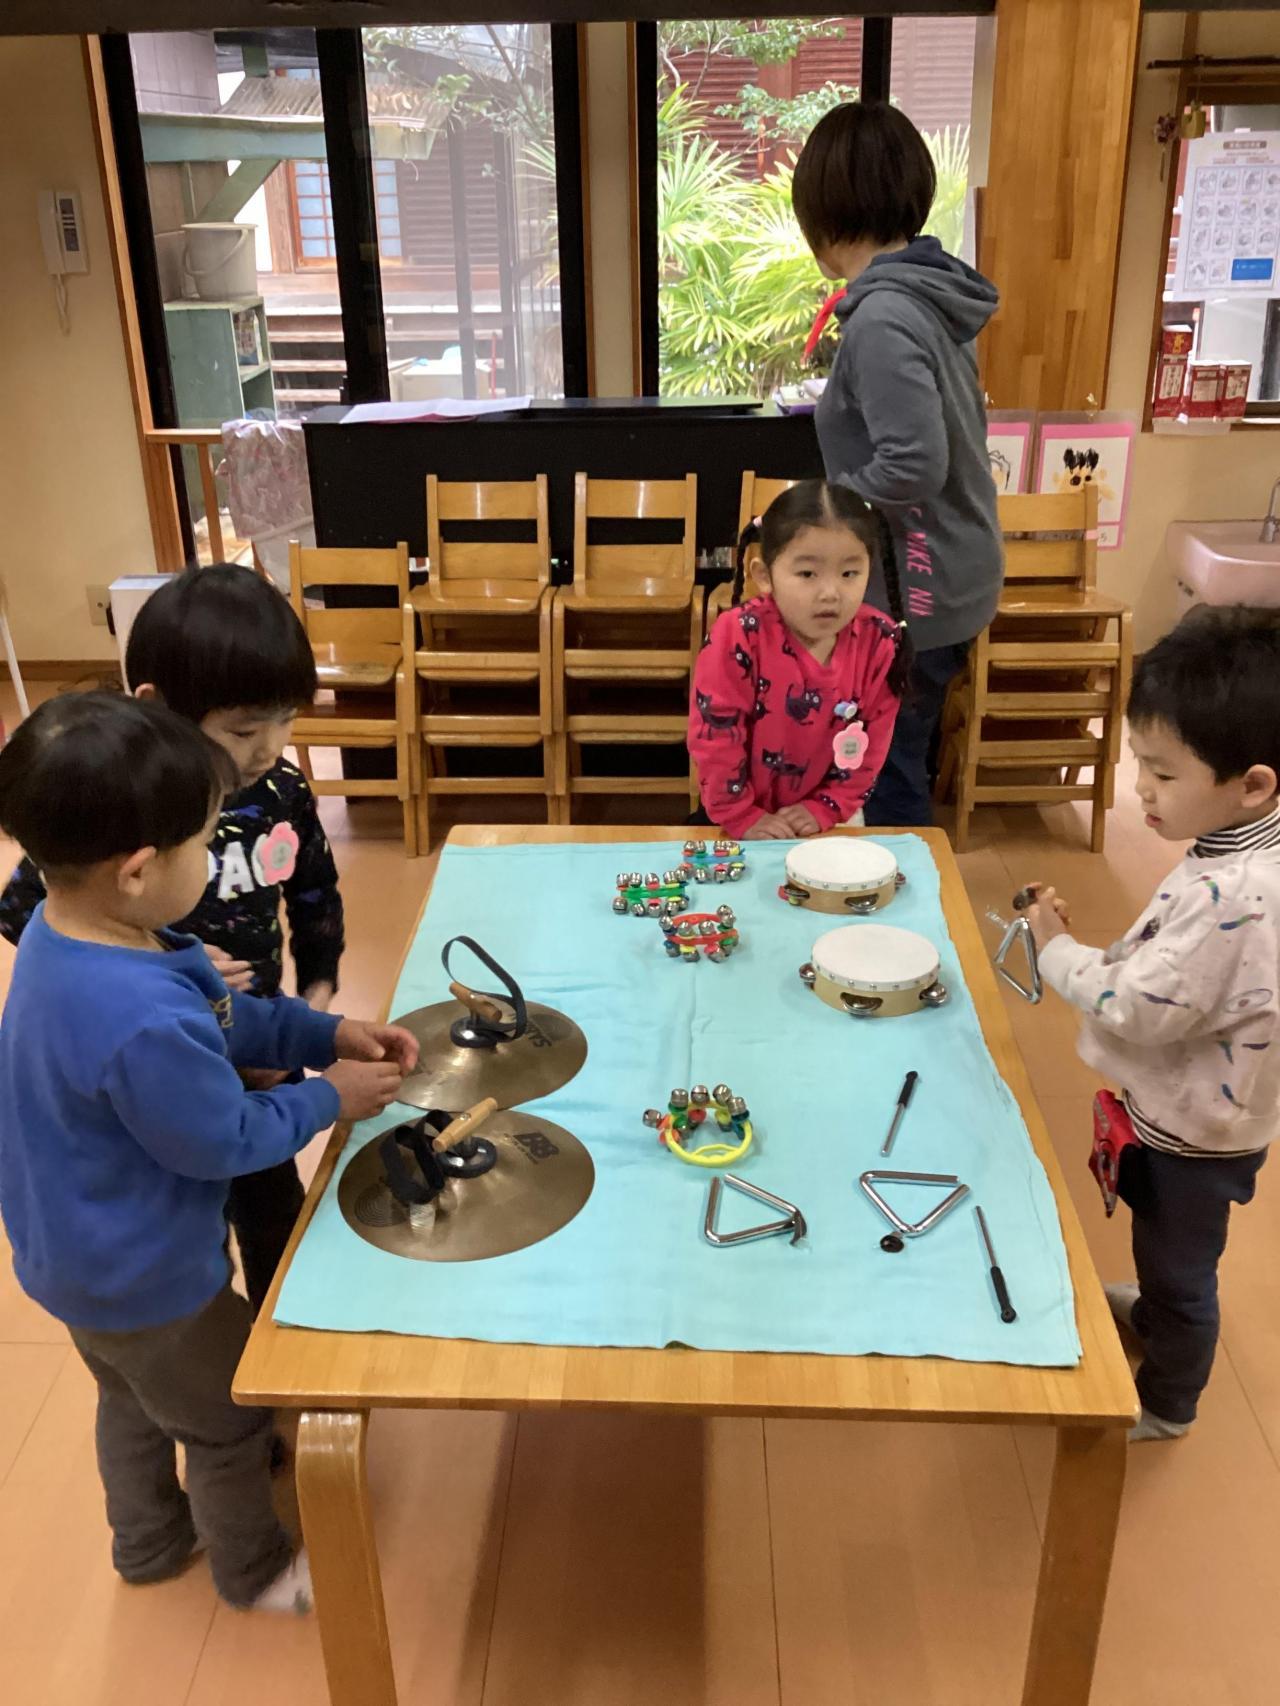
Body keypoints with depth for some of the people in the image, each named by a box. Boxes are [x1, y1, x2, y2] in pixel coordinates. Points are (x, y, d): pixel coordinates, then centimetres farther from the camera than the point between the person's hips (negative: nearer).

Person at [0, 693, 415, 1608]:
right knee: (232, 1424, 19)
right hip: (143, 1278, -9)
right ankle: (255, 1571, 46)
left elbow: (220, 1021, 0)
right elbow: (222, 1143, -26)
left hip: (78, 1251, 9)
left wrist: (327, 1032, -4)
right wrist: (327, 1099, -12)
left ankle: (149, 1542, 58)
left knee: (135, 1398, 33)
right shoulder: (140, 1022, -43)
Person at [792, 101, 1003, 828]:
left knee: (889, 782, 7)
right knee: (904, 767, 22)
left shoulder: (883, 317, -23)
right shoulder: (930, 295, 6)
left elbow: (914, 465, -29)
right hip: (951, 576, 9)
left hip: (913, 592, -9)